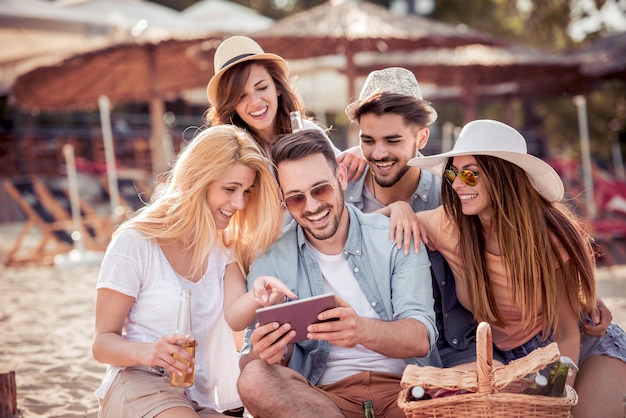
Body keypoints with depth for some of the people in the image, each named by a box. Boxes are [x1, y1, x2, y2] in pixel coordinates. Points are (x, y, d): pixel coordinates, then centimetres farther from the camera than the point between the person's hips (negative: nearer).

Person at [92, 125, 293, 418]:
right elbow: (103, 342, -6)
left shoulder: (225, 245, 10)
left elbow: (235, 314, -11)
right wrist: (144, 352, -29)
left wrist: (259, 297, -35)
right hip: (138, 385, -5)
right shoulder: (136, 242, -8)